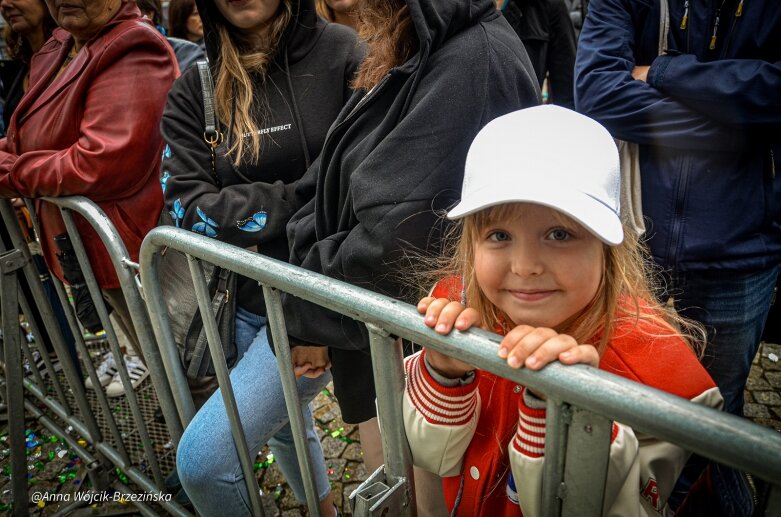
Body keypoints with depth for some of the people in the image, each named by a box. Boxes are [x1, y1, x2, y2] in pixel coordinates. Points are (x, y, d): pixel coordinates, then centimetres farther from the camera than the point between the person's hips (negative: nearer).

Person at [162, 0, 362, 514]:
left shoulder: (342, 53, -8)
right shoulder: (195, 87, 4)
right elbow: (187, 206, -6)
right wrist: (299, 202, -17)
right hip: (244, 302, 6)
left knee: (202, 459, -9)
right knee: (284, 424, 26)